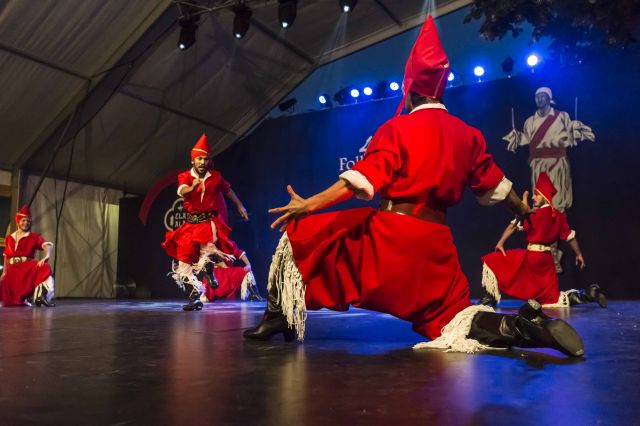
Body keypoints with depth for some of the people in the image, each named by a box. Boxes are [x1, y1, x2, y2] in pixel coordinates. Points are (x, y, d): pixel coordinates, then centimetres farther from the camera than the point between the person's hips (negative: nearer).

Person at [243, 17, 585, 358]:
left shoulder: (397, 128, -4)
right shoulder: (467, 134, 12)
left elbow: (364, 179, -16)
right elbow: (493, 184, 22)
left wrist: (310, 204, -16)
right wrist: (526, 214, 39)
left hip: (388, 233, -5)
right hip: (434, 240, 5)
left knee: (301, 233, 9)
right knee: (450, 316, 15)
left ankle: (279, 318, 6)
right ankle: (523, 325, -12)